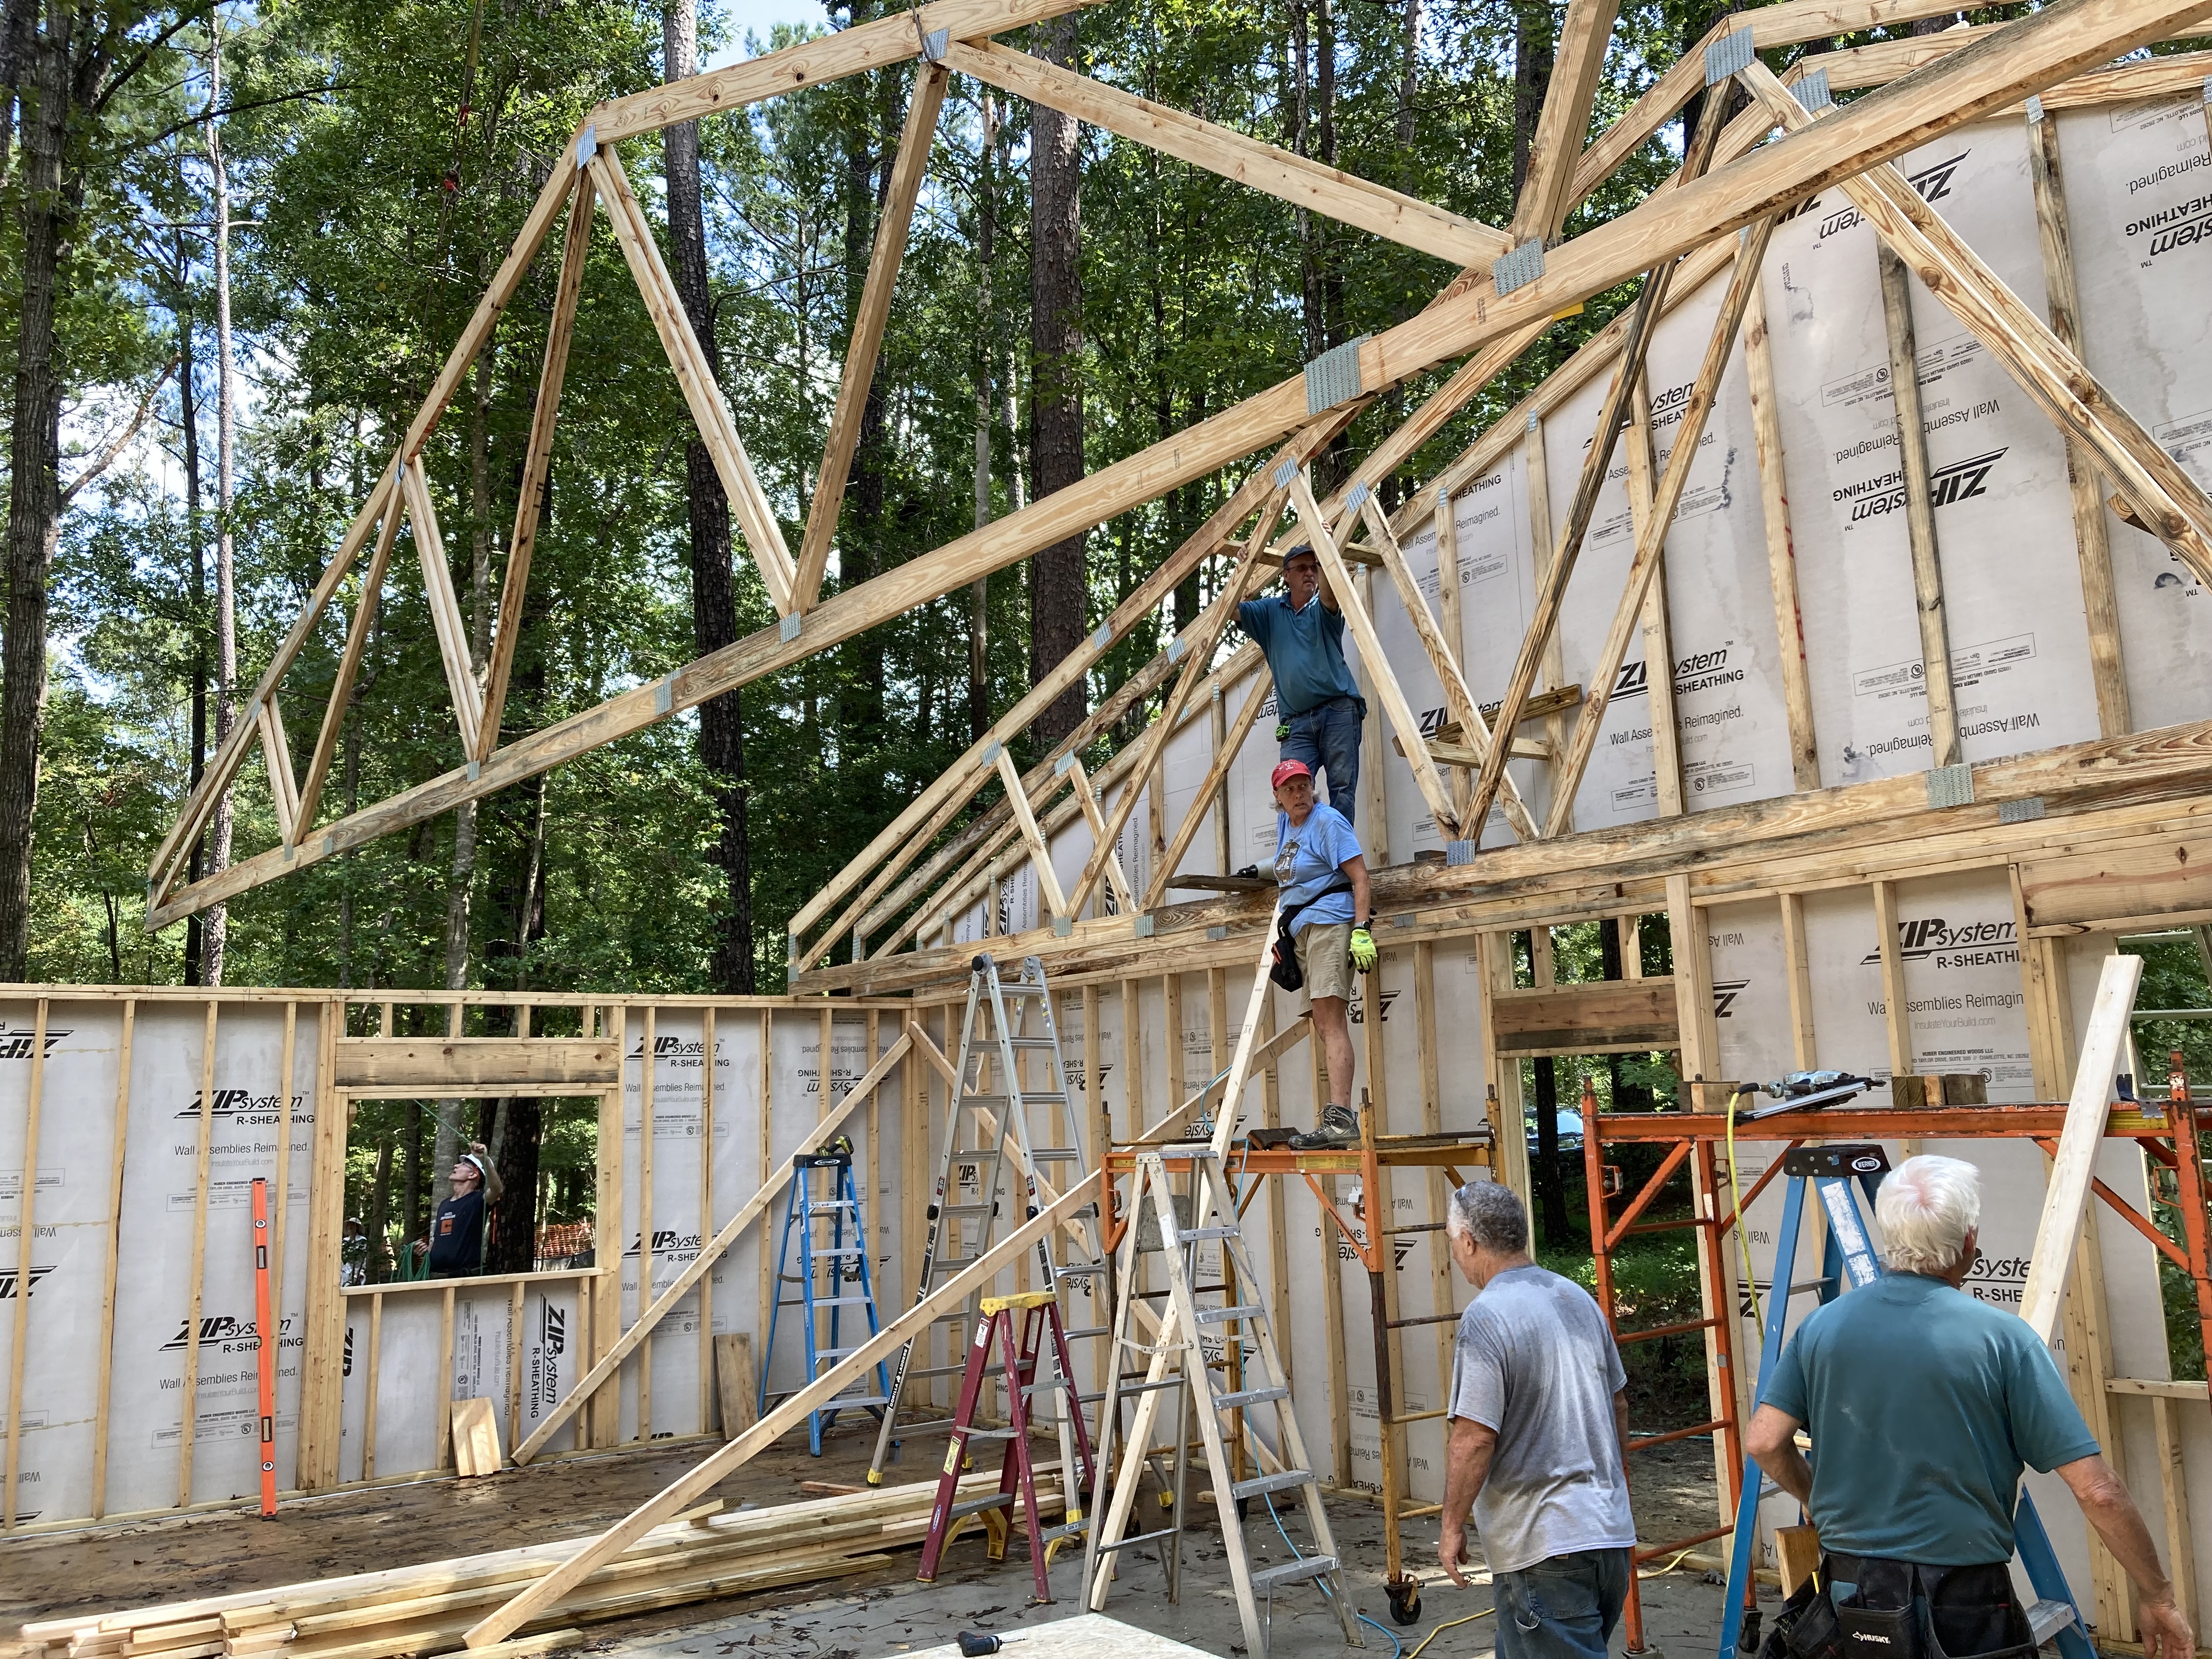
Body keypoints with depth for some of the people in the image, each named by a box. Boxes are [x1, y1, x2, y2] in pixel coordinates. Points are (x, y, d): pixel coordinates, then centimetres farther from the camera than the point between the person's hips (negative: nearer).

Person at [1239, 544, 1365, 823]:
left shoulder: (1324, 609, 8)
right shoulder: (1270, 611, 16)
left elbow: (1328, 595, -16)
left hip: (1338, 709, -2)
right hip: (1296, 721, 2)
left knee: (1342, 787, -8)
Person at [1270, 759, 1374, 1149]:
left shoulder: (1328, 821, -6)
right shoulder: (1285, 822, 18)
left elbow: (1360, 877, -13)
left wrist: (1361, 931, -22)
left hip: (1329, 923, -9)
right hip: (1301, 930, 9)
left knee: (1331, 1021, -19)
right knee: (1324, 1026, 8)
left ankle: (1339, 1116, -26)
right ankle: (1338, 1119, 11)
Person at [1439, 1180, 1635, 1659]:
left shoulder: (1486, 1318, -18)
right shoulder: (1578, 1297, 7)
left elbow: (1474, 1440, -21)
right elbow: (1619, 1404, 17)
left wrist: (1453, 1526, -9)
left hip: (1545, 1548, -9)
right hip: (1611, 1528, 9)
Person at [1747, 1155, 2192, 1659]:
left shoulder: (1821, 1326, -3)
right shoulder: (2001, 1337, -12)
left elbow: (1764, 1442, -2)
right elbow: (2096, 1491, -12)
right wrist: (2158, 1598, 1)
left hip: (1849, 1588, 3)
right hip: (1964, 1603, -3)